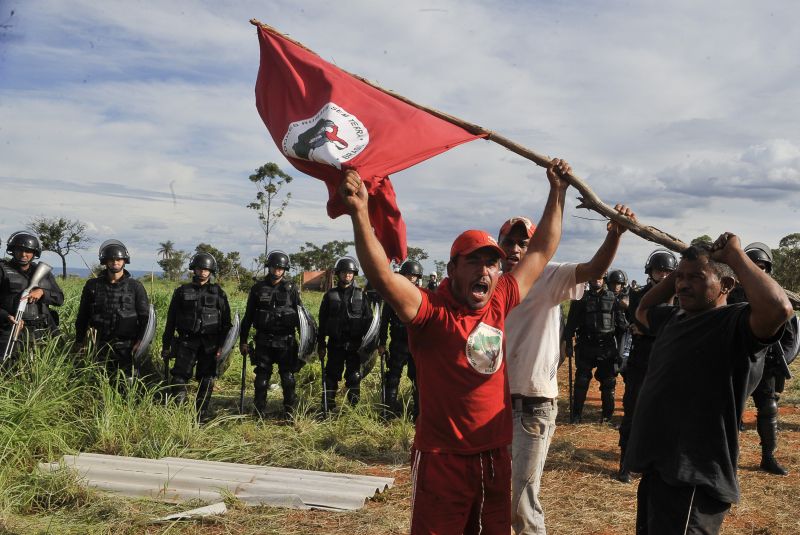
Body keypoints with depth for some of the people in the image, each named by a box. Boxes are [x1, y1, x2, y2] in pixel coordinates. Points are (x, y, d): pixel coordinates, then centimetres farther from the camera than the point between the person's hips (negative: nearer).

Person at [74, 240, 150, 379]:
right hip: (103, 345, 2)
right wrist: (79, 342, 11)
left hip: (128, 346, -2)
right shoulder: (93, 286, 7)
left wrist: (141, 340, -11)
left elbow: (145, 316, -1)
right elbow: (83, 316, 13)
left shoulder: (135, 286, 1)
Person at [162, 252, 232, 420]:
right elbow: (171, 320, 10)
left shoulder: (218, 293, 5)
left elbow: (226, 322, 4)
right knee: (179, 377, -10)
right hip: (186, 341, 0)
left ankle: (201, 415, 15)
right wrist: (166, 345, 8)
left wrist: (222, 346, -4)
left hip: (209, 344, 0)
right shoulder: (182, 291, 7)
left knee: (207, 381, 4)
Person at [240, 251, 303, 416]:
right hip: (263, 340, 1)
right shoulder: (258, 288, 6)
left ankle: (290, 411, 11)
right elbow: (248, 316, 10)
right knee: (262, 377, 4)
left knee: (288, 377, 1)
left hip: (286, 341, -1)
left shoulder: (291, 288, 3)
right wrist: (243, 340, 8)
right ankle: (260, 412, 13)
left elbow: (300, 314, 5)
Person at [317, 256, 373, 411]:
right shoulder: (330, 295, 5)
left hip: (355, 344, 0)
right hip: (335, 343, 0)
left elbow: (368, 319, 5)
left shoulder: (361, 295, 5)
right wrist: (321, 344, 3)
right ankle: (327, 408, 11)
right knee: (331, 376, 4)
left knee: (354, 376, 4)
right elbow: (322, 321, 7)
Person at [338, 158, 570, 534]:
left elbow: (541, 252, 13)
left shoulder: (500, 302, 1)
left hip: (495, 457, 6)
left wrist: (557, 192, 15)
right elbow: (382, 276, -31)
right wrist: (359, 213, -43)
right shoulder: (431, 311, -15)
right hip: (443, 459, -6)